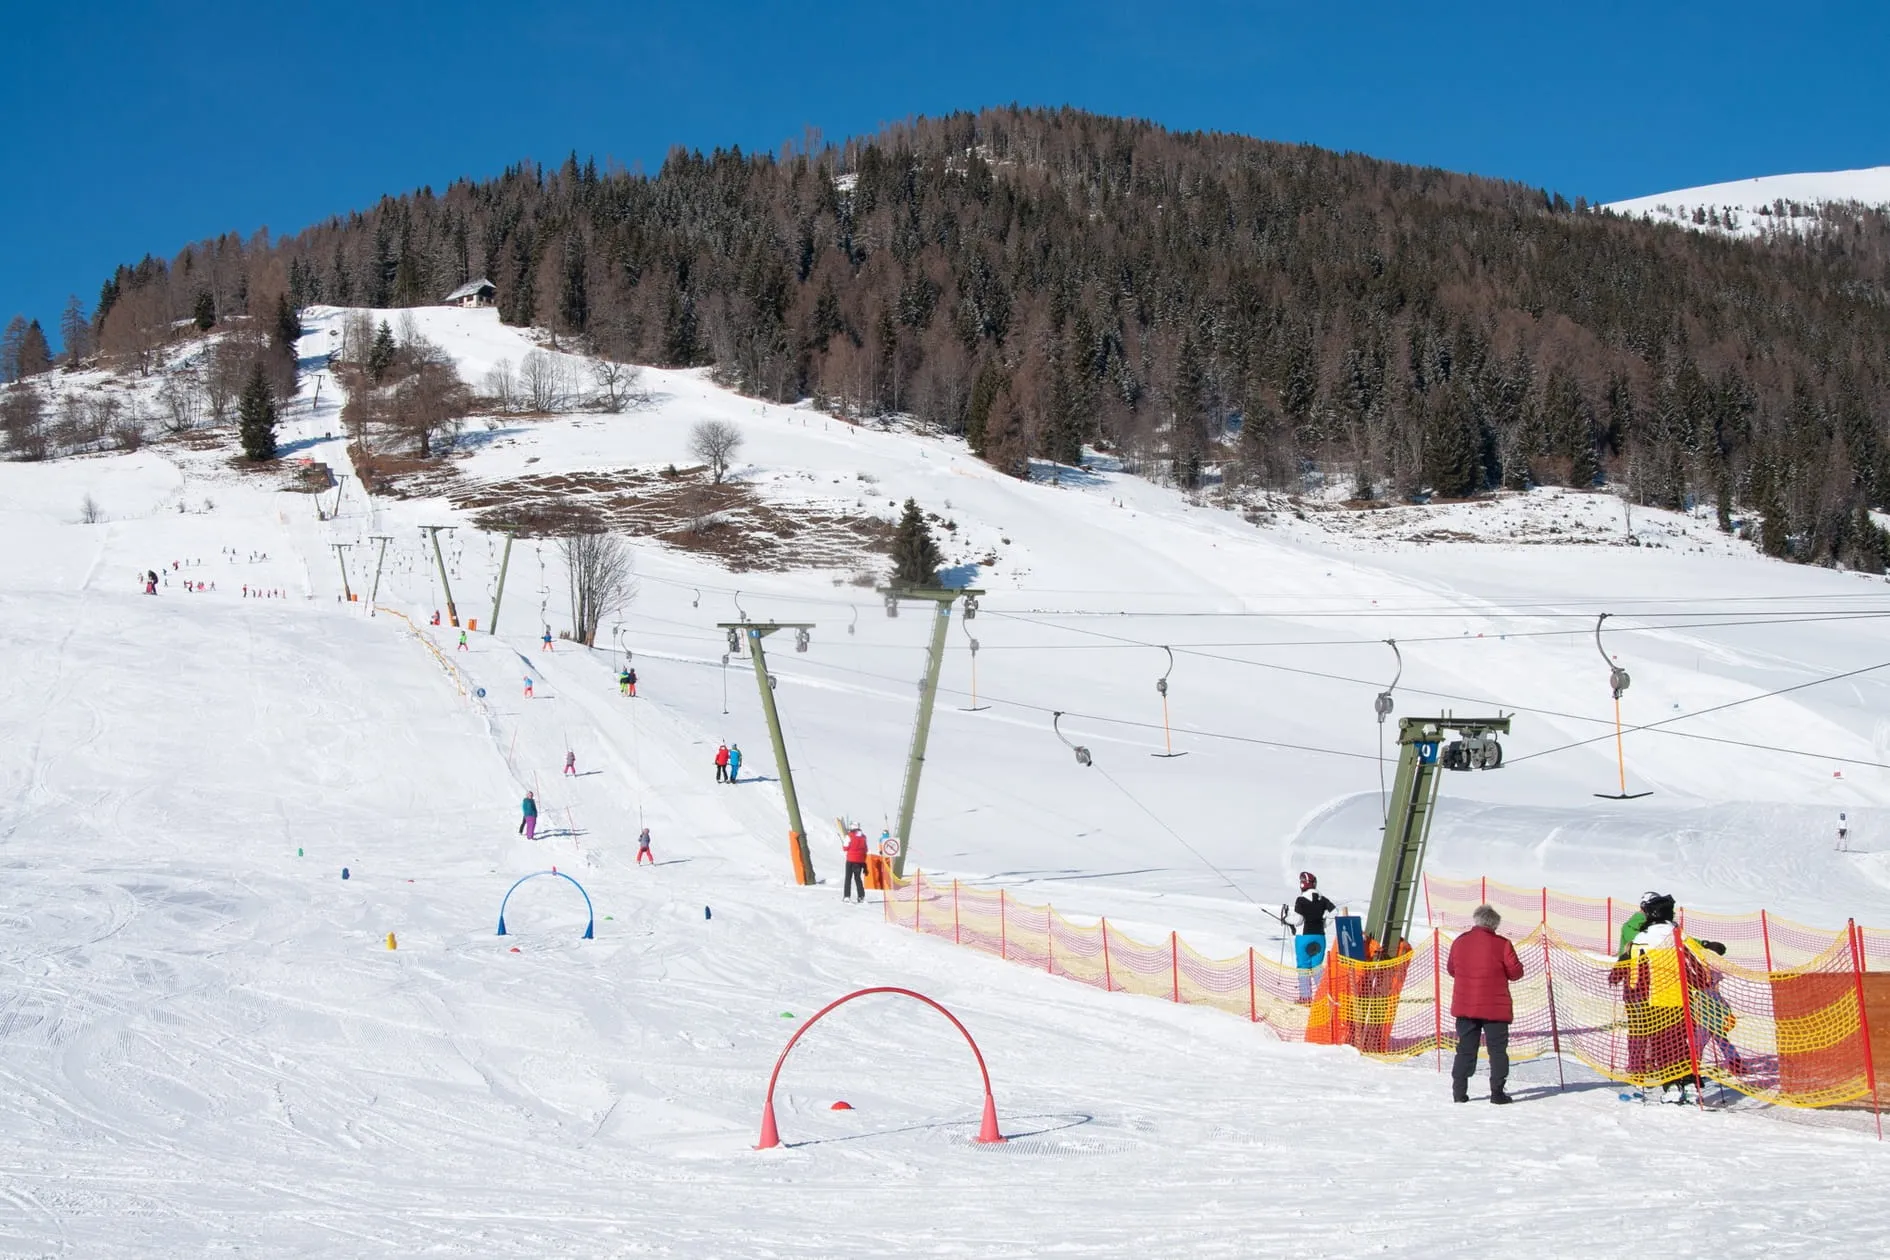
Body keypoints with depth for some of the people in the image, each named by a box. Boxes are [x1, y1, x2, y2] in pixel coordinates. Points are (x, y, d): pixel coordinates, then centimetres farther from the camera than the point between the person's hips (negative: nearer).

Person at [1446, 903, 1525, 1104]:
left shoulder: (1459, 942, 1)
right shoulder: (1501, 944, -10)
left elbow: (1451, 969, 13)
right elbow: (1515, 972, -6)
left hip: (1465, 1005, 3)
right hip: (1495, 1007, -3)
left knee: (1465, 1048, 11)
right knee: (1497, 1049, 4)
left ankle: (1459, 1091, 8)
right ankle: (1497, 1091, -2)